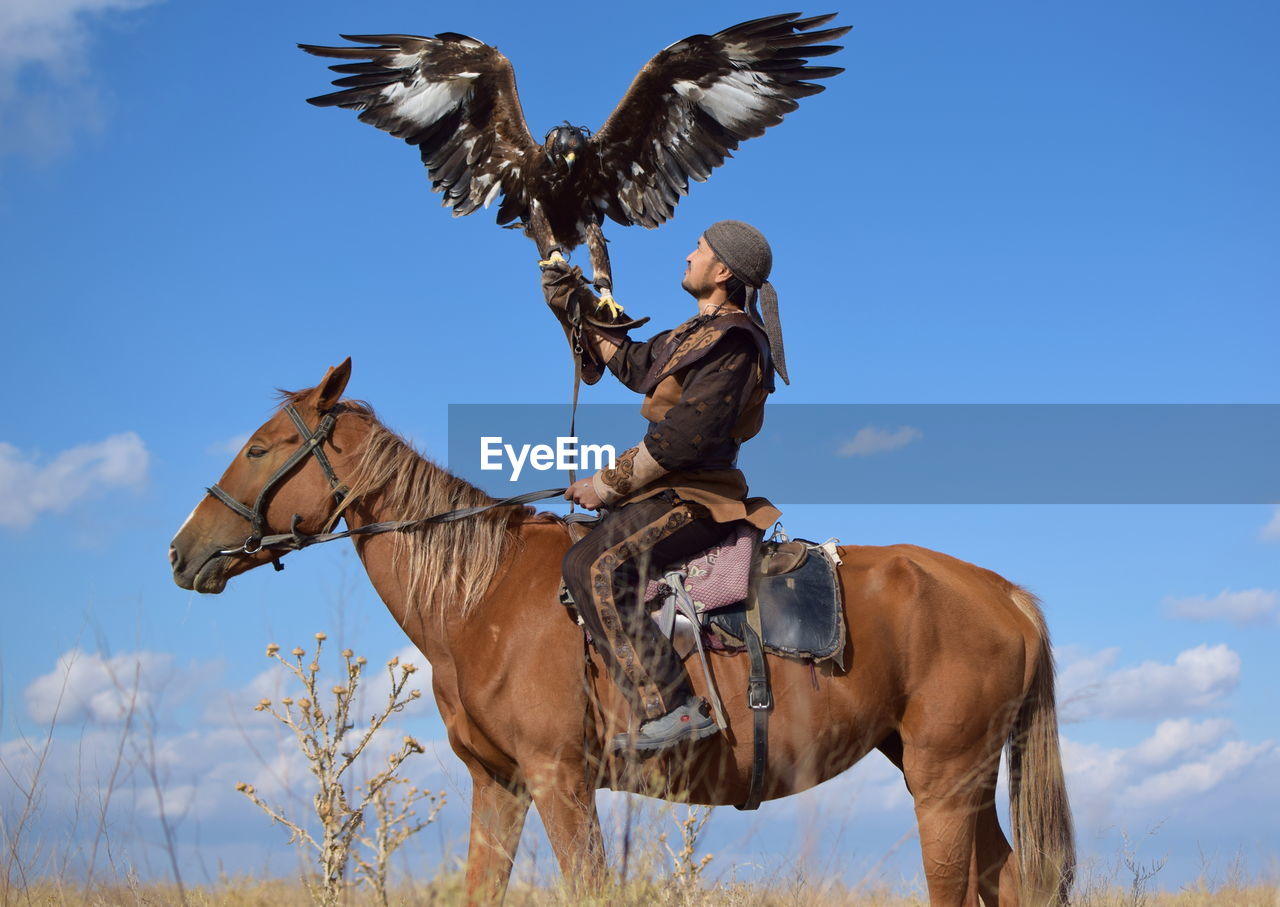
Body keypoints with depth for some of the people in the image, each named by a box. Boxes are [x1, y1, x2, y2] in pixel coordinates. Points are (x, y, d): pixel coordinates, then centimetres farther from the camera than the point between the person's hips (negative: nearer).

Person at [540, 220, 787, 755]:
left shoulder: (732, 341, -16)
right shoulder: (702, 331, 17)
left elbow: (685, 437, -21)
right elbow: (633, 363, 31)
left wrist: (609, 484, -14)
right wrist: (573, 306, 28)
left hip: (695, 499, -11)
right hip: (673, 488, 11)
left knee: (593, 566, -27)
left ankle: (673, 707, -32)